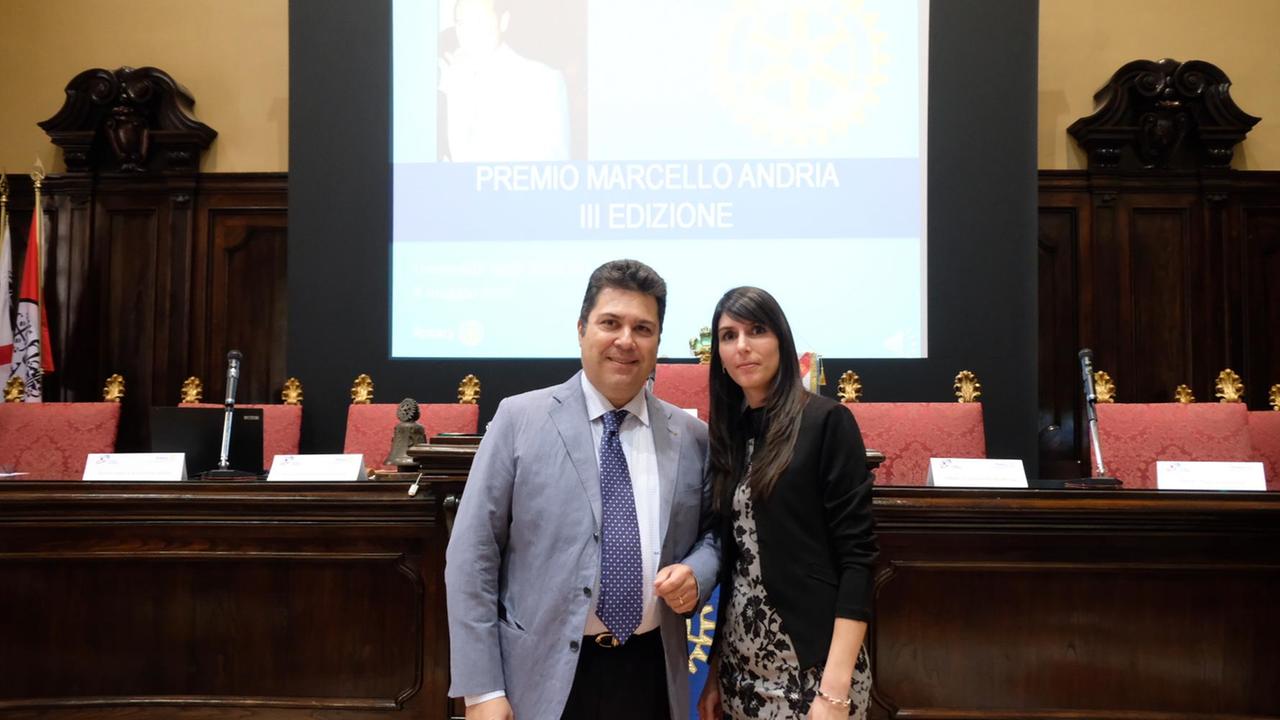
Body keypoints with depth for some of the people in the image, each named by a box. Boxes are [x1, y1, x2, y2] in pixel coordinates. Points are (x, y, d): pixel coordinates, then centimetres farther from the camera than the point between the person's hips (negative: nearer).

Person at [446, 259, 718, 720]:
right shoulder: (519, 419, -4)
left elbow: (713, 531, 16)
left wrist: (696, 573, -7)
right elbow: (471, 557, -6)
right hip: (544, 677, -2)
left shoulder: (692, 437, 4)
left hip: (652, 676, 3)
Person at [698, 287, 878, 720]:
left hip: (812, 664, -5)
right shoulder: (728, 433, 7)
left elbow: (857, 557, -13)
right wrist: (715, 669, 8)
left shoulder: (826, 421, -9)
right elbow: (732, 558, 10)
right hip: (742, 665, 6)